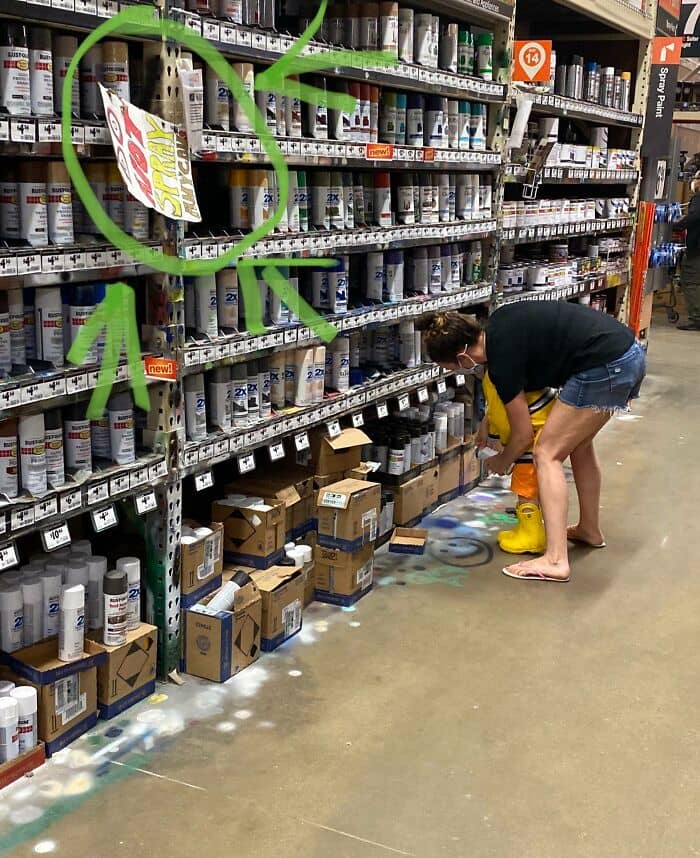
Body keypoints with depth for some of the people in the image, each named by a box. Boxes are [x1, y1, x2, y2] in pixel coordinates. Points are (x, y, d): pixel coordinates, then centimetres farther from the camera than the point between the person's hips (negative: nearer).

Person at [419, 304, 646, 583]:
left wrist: (501, 463, 17)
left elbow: (523, 435, -3)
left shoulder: (502, 358, -14)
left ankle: (555, 560, -9)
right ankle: (590, 529, 40)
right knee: (578, 444, 24)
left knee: (548, 453, -4)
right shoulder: (495, 326, 9)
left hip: (605, 367, -10)